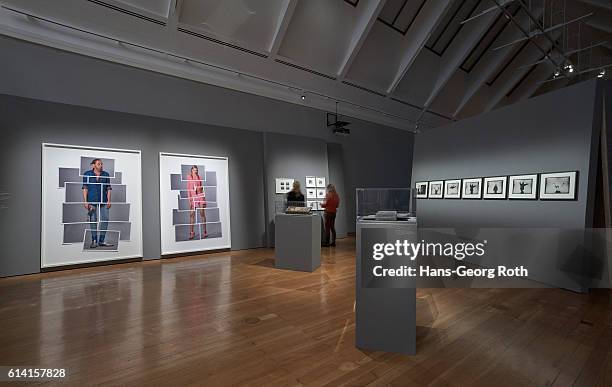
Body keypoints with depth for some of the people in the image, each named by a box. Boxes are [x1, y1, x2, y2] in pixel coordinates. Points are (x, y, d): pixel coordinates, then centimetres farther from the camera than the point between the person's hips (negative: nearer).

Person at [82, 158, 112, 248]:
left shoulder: (106, 174, 7)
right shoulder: (87, 174, 3)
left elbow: (108, 188, 7)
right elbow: (85, 188, 1)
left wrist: (109, 200, 0)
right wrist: (85, 201, -6)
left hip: (103, 201, 2)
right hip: (92, 201, -2)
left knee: (105, 220, -1)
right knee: (93, 220, 3)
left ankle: (101, 241, 8)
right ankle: (94, 241, 13)